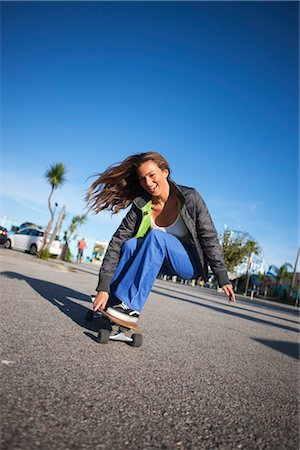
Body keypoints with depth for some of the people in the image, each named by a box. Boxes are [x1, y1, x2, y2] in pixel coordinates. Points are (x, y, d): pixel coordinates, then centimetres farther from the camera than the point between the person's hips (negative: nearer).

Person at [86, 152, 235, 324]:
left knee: (156, 237, -32)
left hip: (191, 263, -3)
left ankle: (131, 307, -32)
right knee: (130, 244, -27)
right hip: (163, 262, 3)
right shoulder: (141, 206, -13)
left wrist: (223, 278, -18)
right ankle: (112, 303, -21)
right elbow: (117, 243, -19)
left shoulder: (190, 197, -18)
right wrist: (103, 288, -27)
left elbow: (209, 238, -15)